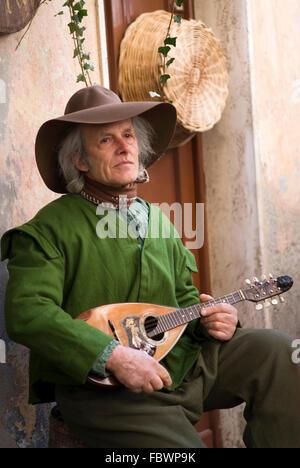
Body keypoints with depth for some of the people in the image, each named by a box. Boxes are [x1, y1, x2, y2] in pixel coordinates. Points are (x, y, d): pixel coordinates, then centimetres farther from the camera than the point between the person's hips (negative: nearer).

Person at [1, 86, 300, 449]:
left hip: (180, 362, 7)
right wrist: (113, 355, -29)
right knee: (181, 446, -26)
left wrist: (209, 319, -1)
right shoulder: (51, 228, -8)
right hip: (103, 389, -6)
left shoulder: (158, 219, 15)